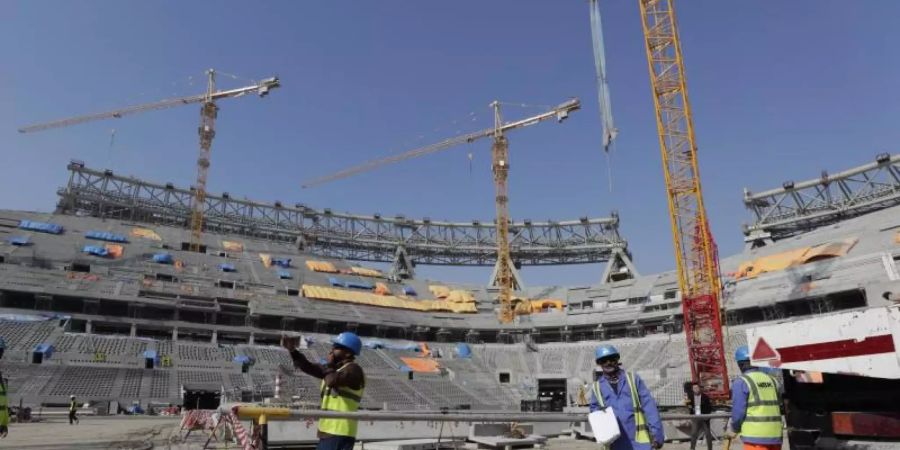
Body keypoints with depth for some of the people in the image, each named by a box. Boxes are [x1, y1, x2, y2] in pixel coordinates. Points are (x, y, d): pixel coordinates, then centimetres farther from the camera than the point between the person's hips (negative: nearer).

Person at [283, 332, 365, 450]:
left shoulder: (353, 370, -11)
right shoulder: (334, 368, 18)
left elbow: (332, 381, -27)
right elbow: (308, 367, 16)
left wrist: (329, 364, -7)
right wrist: (292, 350, 5)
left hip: (340, 433, -10)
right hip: (327, 431, 10)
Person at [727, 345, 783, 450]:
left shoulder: (741, 382, -7)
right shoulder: (771, 380, 14)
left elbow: (738, 410, -9)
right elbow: (779, 405, 16)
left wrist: (734, 430, 6)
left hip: (755, 435, -7)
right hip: (775, 435, 7)